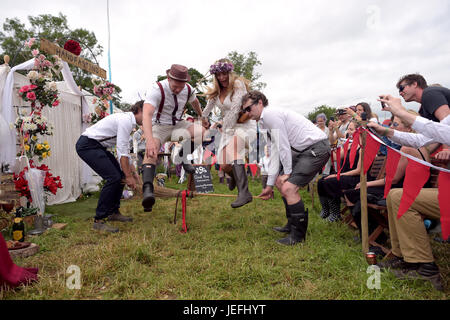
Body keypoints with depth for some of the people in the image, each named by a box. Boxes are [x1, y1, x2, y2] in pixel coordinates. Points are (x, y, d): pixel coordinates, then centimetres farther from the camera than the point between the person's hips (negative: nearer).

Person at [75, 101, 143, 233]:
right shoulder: (126, 120, -18)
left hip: (97, 146, 11)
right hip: (87, 145, -10)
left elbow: (126, 151, 17)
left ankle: (113, 213, 19)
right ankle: (99, 220, -11)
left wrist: (133, 172, 15)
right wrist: (128, 176, -20)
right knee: (113, 177, -18)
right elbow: (121, 151, -23)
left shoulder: (128, 120, 13)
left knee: (120, 175, 9)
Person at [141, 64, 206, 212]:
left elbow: (195, 102, 19)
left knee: (202, 131, -19)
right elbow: (146, 115, -39)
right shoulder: (157, 89, -24)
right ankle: (147, 189, -45)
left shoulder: (188, 89, -7)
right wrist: (149, 140, -53)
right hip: (159, 126, -5)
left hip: (178, 124, 5)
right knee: (151, 151, -34)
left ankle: (183, 158, 2)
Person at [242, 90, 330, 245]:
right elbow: (274, 153, 17)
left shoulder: (271, 114, -13)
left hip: (317, 147, -10)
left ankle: (298, 234, 0)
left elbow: (283, 145, -15)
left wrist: (287, 172, -5)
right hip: (302, 150, 10)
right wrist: (269, 185, 17)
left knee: (288, 187, -16)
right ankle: (292, 224, 28)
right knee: (280, 182, 15)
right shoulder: (265, 121, 17)